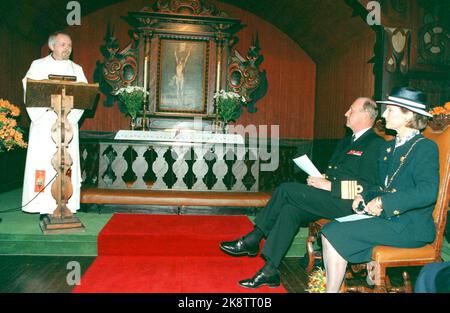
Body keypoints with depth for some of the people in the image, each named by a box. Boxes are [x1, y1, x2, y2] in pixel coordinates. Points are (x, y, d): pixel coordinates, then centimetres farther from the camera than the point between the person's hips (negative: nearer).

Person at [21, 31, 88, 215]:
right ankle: (45, 207, 1)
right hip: (44, 122, -1)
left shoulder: (76, 69, 14)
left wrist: (71, 115, -11)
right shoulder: (38, 66, 9)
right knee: (43, 162, -4)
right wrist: (44, 111, -15)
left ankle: (66, 205, 2)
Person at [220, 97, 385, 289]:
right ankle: (269, 272, -15)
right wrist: (320, 180, 4)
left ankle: (253, 239, -7)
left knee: (287, 189, -20)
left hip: (348, 203, -8)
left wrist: (329, 186, -16)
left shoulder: (375, 144, -5)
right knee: (290, 210, -18)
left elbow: (366, 186, -15)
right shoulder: (346, 141, 24)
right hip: (328, 199, 8)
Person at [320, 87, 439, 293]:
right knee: (330, 230, -11)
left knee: (336, 234, -19)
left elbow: (427, 192, -23)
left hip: (410, 227, -8)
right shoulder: (389, 147, 18)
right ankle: (332, 286, -6)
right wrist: (364, 196, 4)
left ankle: (332, 288, -4)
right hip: (385, 217, 8)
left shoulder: (425, 147, -9)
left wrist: (383, 202, -22)